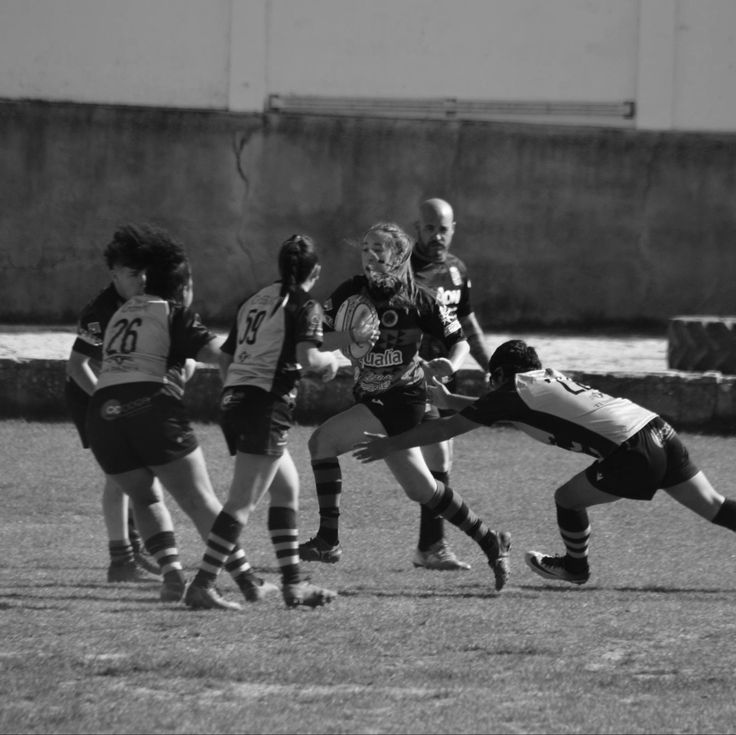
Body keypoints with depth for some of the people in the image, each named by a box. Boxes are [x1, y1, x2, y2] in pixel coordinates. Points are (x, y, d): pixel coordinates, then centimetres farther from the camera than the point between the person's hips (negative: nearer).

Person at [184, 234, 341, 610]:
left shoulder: (255, 299, 18)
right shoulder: (305, 306, -3)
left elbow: (225, 358, 19)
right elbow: (307, 356, -18)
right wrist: (330, 361, 3)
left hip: (233, 399, 8)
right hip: (267, 406, -8)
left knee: (287, 488, 18)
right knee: (243, 503, -9)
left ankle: (293, 583, 17)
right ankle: (201, 586, -17)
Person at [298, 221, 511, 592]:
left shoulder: (419, 300, -8)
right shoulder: (351, 292, 2)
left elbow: (459, 340, 0)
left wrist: (450, 364, -21)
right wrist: (348, 336, -22)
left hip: (402, 398, -6)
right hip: (370, 398, 6)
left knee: (323, 440, -22)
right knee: (421, 488, 12)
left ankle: (329, 539, -20)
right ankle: (490, 543, 27)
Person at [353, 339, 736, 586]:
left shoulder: (511, 391, 3)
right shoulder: (549, 378, 26)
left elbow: (447, 428, 9)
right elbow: (485, 409, 46)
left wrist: (388, 445, 17)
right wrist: (449, 399, 50)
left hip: (634, 453, -8)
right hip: (659, 431, 8)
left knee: (568, 497, 9)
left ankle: (575, 566, 29)